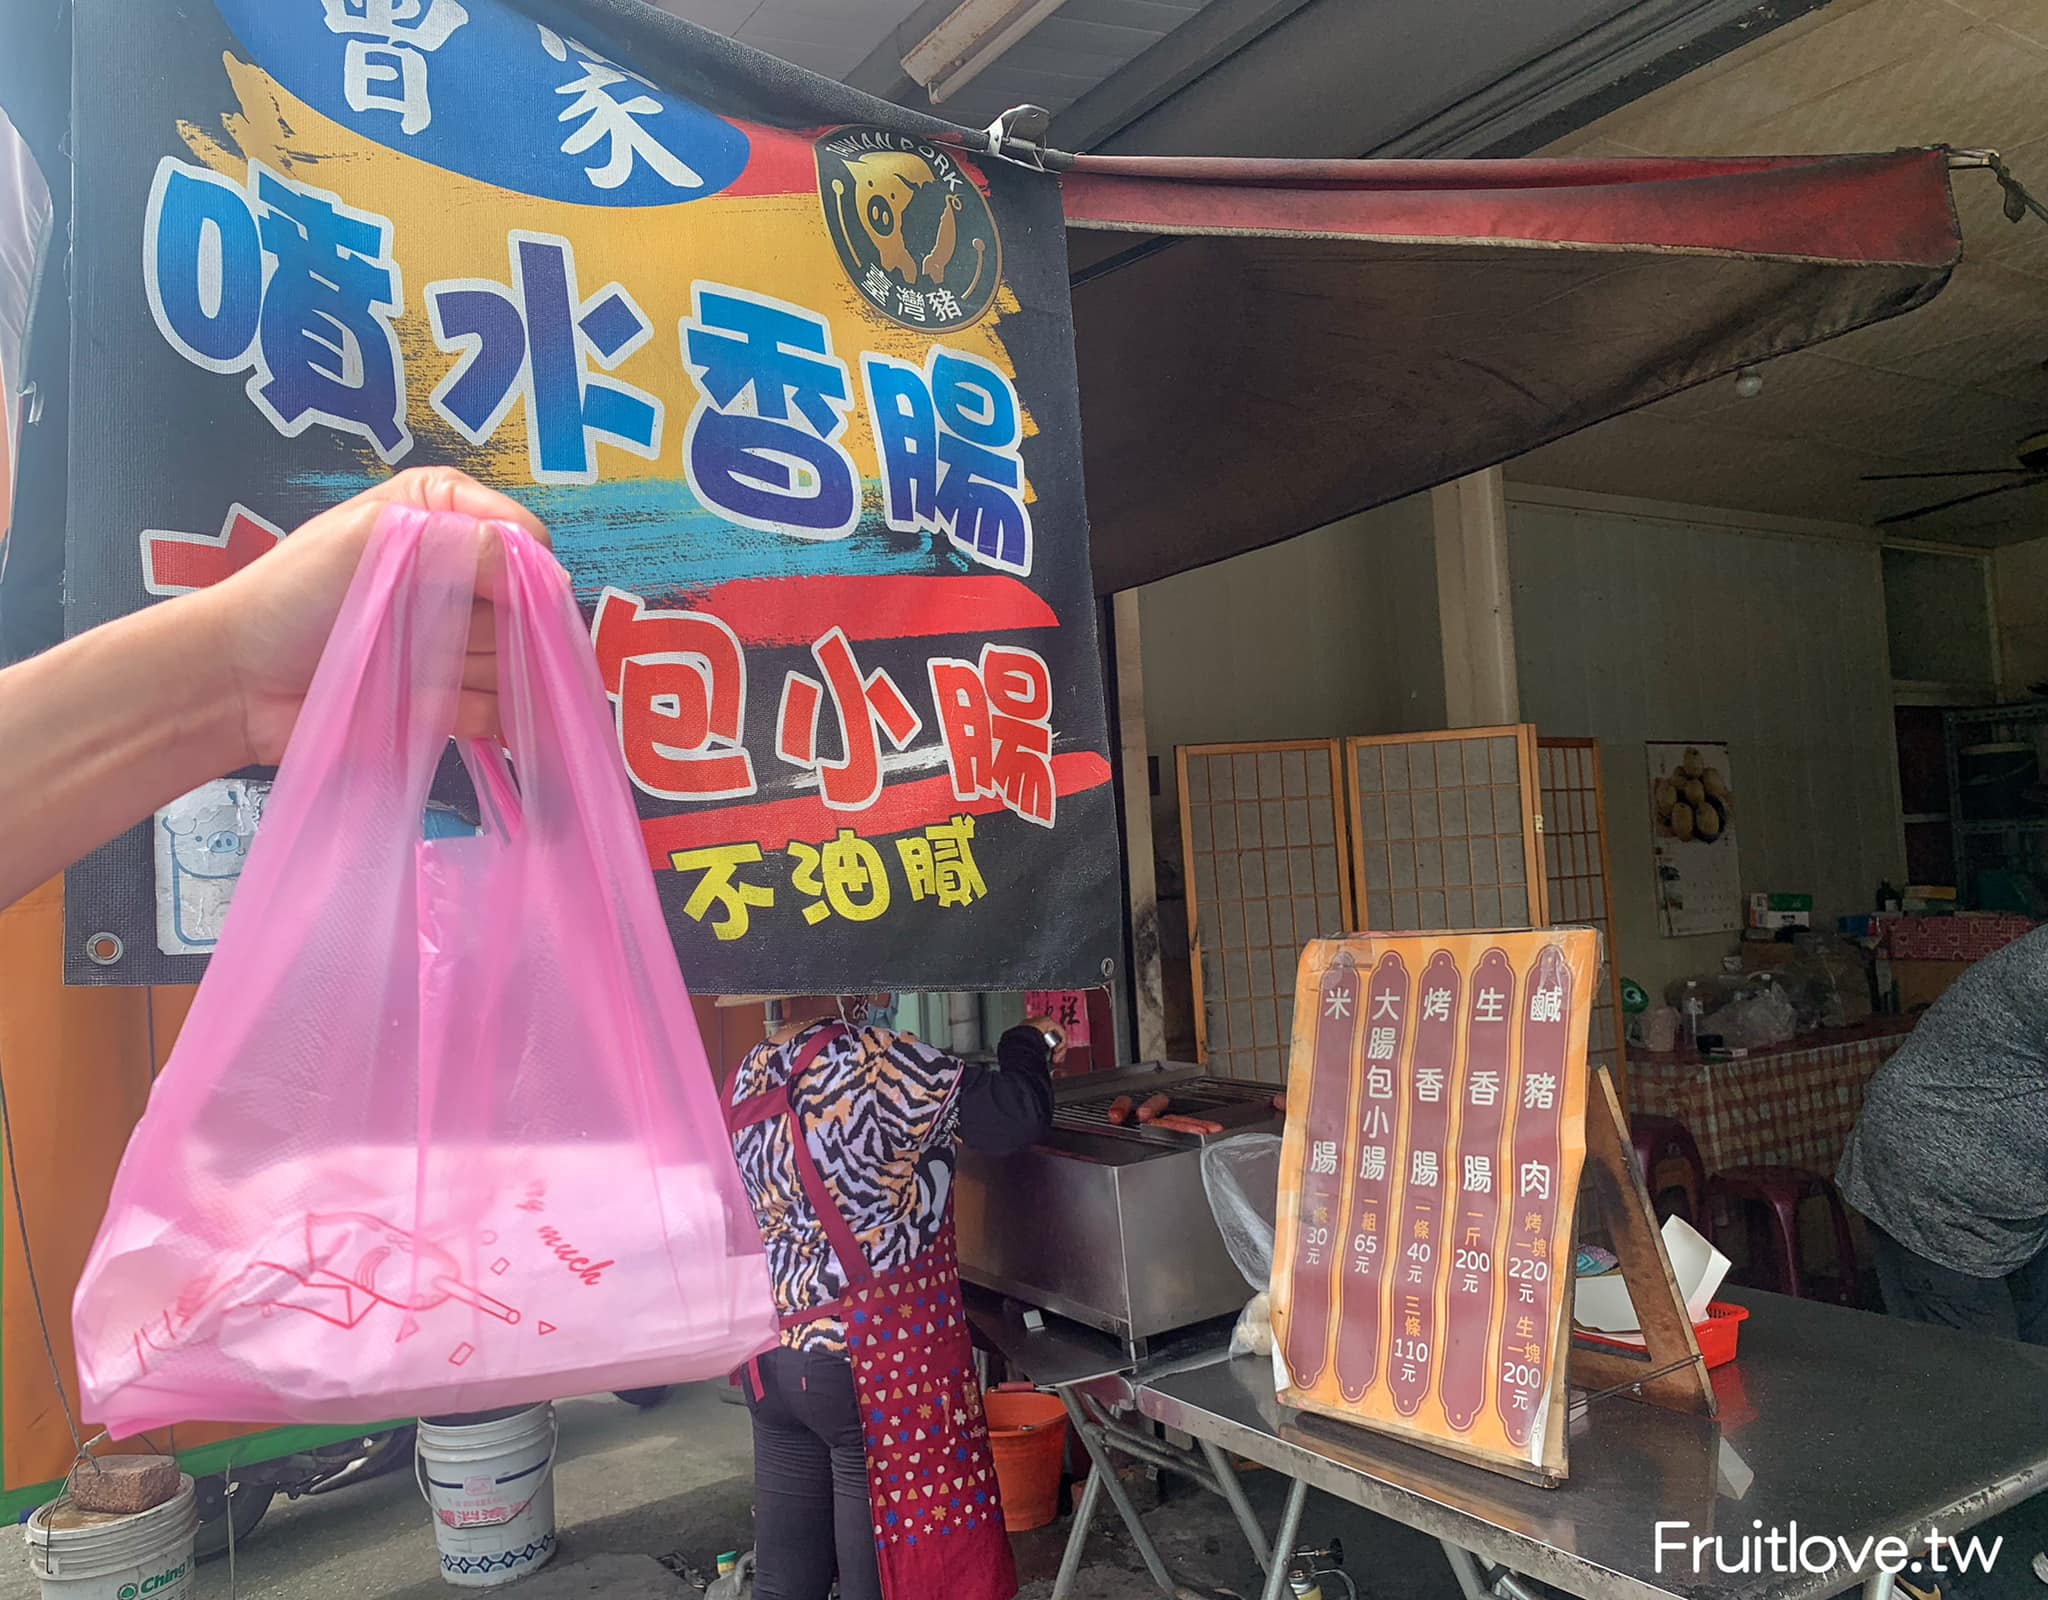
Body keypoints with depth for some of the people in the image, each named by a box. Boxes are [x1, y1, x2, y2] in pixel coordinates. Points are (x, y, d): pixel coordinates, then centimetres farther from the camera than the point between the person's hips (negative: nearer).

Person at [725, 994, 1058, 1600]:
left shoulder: (750, 1077, 4)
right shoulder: (877, 1065, -18)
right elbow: (1017, 1115, -16)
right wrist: (1031, 1044, 1)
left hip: (771, 1361, 7)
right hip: (876, 1362, -7)